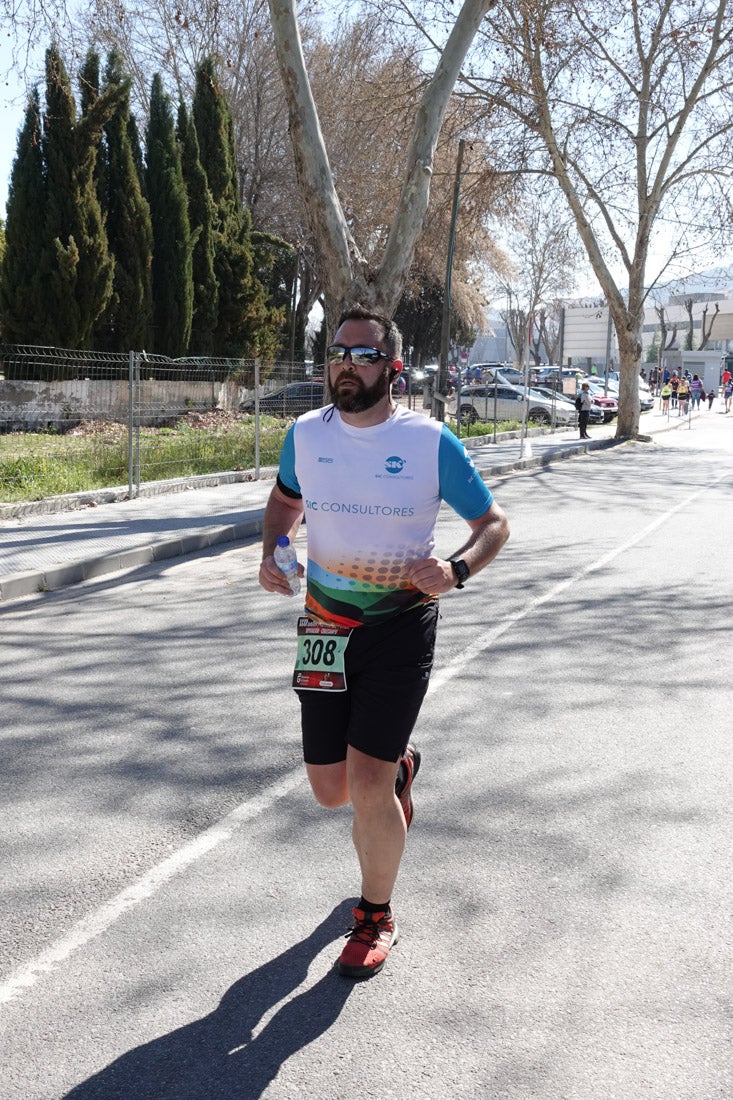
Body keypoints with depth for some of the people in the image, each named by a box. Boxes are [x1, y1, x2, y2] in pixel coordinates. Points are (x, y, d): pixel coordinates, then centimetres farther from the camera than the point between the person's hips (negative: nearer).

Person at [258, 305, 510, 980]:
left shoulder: (432, 443, -10)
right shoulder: (306, 434, 1)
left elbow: (494, 524, -1)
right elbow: (286, 500, 21)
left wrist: (457, 568, -22)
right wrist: (271, 553, 1)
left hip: (401, 628, -4)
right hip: (324, 627, 4)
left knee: (367, 786, -9)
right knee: (331, 791, 8)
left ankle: (376, 917, 19)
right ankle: (400, 768, 46)